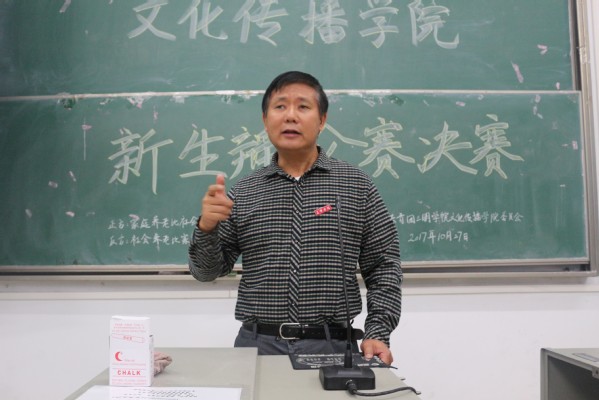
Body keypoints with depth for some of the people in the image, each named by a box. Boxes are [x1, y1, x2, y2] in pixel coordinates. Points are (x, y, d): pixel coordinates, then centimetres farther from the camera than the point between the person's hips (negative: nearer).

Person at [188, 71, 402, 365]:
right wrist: (206, 228, -13)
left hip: (332, 347, -1)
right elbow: (207, 271, 6)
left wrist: (377, 334, -8)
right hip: (258, 345, 1)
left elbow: (383, 266, 2)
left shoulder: (356, 185, 0)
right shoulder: (243, 192, 4)